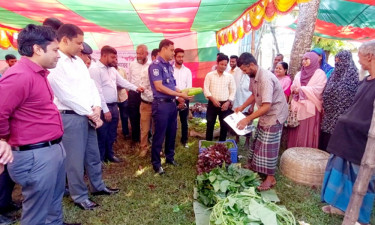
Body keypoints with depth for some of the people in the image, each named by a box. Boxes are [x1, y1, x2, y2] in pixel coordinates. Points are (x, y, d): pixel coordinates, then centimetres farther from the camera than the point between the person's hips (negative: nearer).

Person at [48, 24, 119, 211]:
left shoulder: (78, 61, 12)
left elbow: (91, 85, 11)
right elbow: (66, 95, -18)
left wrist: (96, 108, -3)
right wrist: (90, 113, -11)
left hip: (88, 116, 8)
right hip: (70, 117, -8)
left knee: (93, 155, 18)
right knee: (75, 160, 5)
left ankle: (98, 186, 36)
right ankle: (79, 196, 23)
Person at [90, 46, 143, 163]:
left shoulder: (112, 69, 10)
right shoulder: (95, 70, -15)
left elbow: (122, 81, 17)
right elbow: (98, 91, -19)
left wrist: (136, 88, 6)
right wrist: (105, 110, -20)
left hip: (114, 106, 8)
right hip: (104, 108, -8)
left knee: (112, 134, 19)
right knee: (102, 135, 5)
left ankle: (109, 154, 35)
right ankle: (100, 158, 22)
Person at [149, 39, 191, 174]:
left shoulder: (169, 66, 14)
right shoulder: (156, 65, -12)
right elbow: (159, 87, -20)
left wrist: (182, 93, 4)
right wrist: (179, 95, -18)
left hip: (172, 103, 8)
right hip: (161, 104, -8)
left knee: (172, 133, 17)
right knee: (159, 135, 2)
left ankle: (170, 157, 34)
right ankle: (156, 163, 17)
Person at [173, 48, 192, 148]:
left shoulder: (187, 71, 5)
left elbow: (189, 86, 1)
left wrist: (183, 100, -9)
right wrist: (177, 97, -14)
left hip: (185, 99, 2)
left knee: (184, 121, 10)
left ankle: (184, 140, 24)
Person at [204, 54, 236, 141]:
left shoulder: (230, 76, 4)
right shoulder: (209, 75, 1)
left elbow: (233, 91, 4)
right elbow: (205, 89, -3)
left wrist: (228, 102, -9)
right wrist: (213, 99, -16)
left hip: (225, 104, 1)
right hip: (212, 103, -1)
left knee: (224, 125, 6)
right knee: (210, 124, 6)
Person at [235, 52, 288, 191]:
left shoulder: (265, 79, -31)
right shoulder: (253, 76, -2)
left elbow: (266, 106, -35)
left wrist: (248, 119, -34)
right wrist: (242, 107, 1)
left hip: (274, 115, -9)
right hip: (265, 114, 9)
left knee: (269, 147, -2)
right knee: (258, 142, 20)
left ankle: (271, 178, 12)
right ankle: (254, 165, 38)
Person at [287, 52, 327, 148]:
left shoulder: (320, 73, 0)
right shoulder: (299, 74, 18)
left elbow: (318, 90, -13)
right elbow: (293, 88, 11)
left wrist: (301, 89, -9)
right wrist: (295, 90, -11)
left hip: (311, 108, -5)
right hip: (298, 107, 5)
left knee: (308, 133, -2)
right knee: (297, 133, 5)